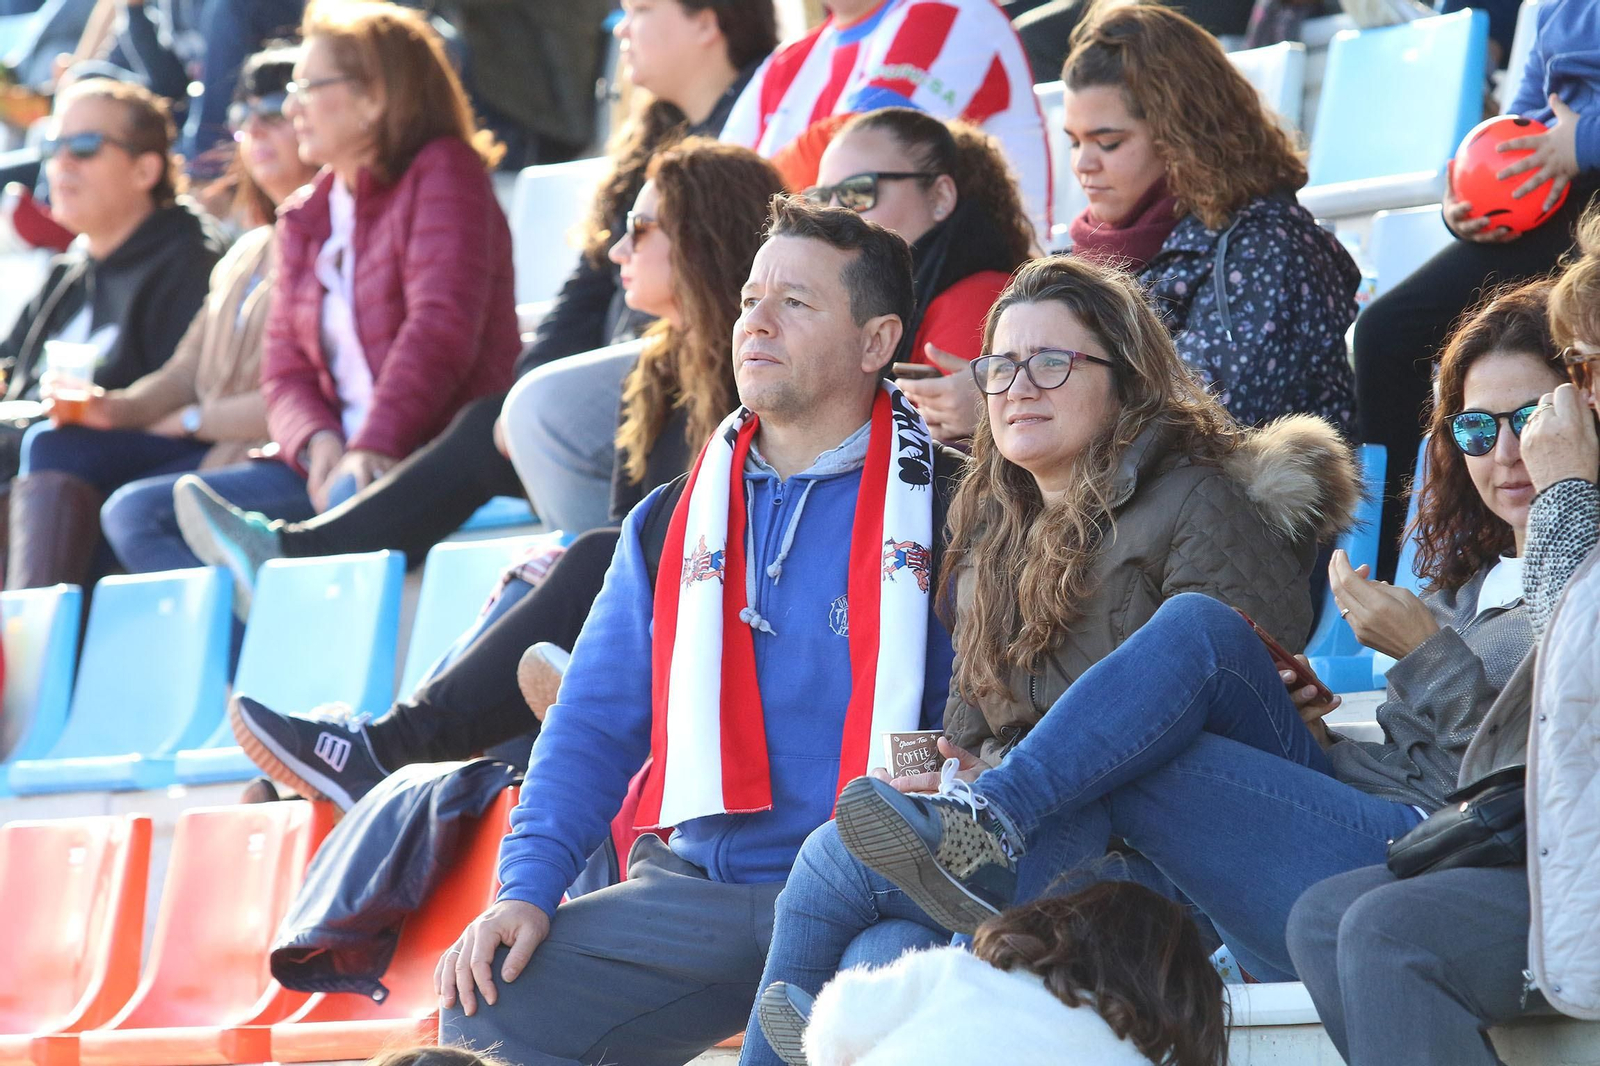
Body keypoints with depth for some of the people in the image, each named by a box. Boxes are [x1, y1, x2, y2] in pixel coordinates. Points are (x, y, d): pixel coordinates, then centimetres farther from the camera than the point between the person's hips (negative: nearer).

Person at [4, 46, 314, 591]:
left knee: (135, 508, -32)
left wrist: (192, 420, -6)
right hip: (203, 445, 9)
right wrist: (117, 409, -1)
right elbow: (186, 375, 21)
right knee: (51, 446, -14)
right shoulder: (244, 255, 26)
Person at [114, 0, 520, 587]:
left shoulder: (441, 172, 0)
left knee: (355, 498, -42)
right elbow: (286, 368, 13)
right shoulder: (304, 218, 21)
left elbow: (441, 328, -14)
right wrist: (319, 444, -11)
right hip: (330, 461, 8)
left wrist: (374, 447, -26)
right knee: (140, 516, -10)